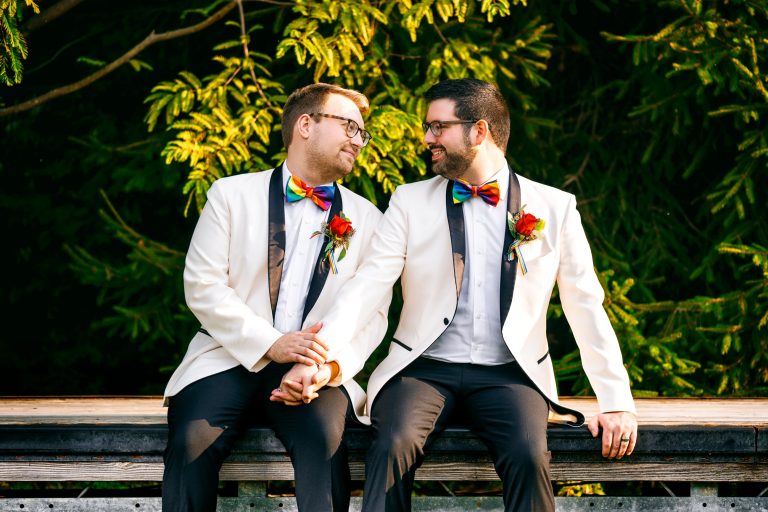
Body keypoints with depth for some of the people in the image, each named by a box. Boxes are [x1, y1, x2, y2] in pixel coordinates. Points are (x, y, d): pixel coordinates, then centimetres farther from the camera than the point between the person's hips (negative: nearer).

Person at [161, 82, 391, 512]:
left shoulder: (367, 220, 14)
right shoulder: (232, 194, 9)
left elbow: (373, 315, 5)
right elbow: (202, 285, -1)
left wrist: (329, 364, -16)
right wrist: (270, 343, -14)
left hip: (317, 368, 1)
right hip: (231, 359, -1)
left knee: (324, 436, -32)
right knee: (192, 440, -29)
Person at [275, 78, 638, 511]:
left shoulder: (554, 208, 8)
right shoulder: (410, 202, 9)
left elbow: (587, 306, 8)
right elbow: (366, 289, 0)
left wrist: (616, 402, 1)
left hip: (508, 374, 0)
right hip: (424, 368, 1)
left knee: (528, 456, -31)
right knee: (392, 446, -31)